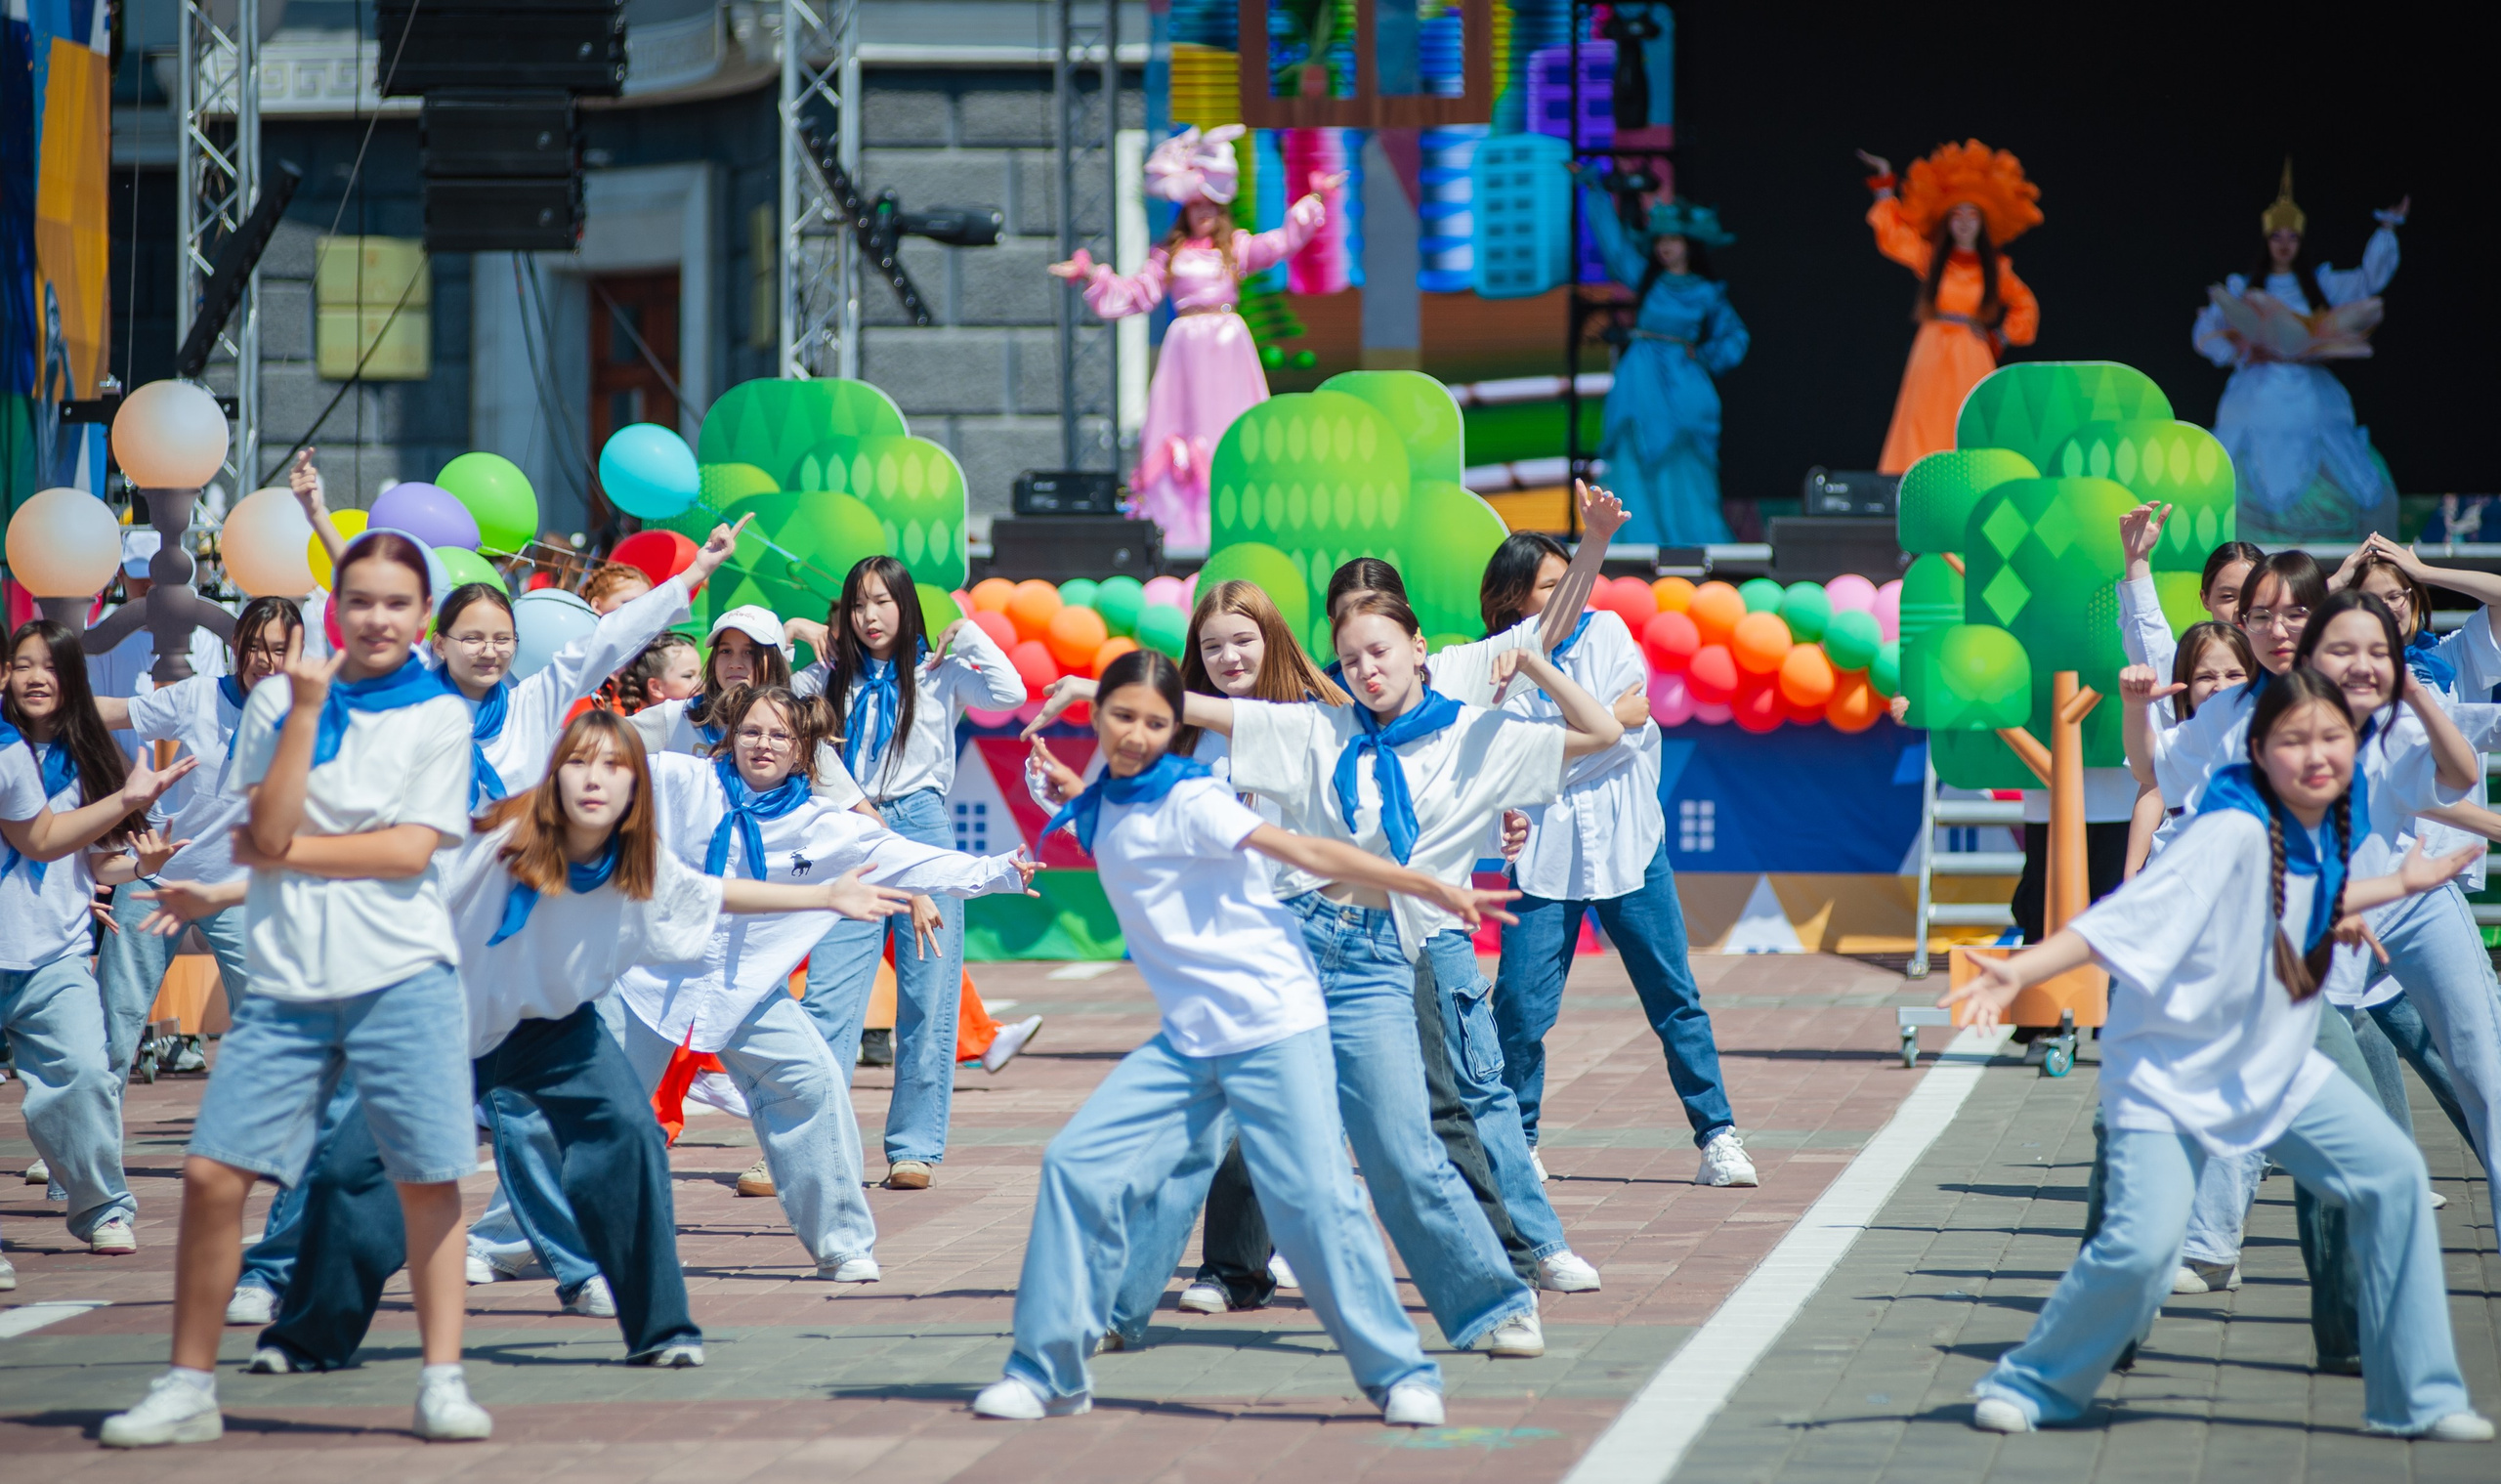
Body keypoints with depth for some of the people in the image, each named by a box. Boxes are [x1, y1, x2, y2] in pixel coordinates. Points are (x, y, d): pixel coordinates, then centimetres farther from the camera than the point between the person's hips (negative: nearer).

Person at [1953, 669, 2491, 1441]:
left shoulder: (2326, 827, -2)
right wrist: (2017, 972, -41)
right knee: (2142, 1245, -21)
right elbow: (2125, 917, -30)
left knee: (2393, 1176, -2)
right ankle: (2026, 1385, 5)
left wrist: (2397, 885, 27)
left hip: (2275, 1065, 8)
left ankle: (2417, 1397, 9)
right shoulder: (2233, 833, -26)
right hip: (2170, 1070, -7)